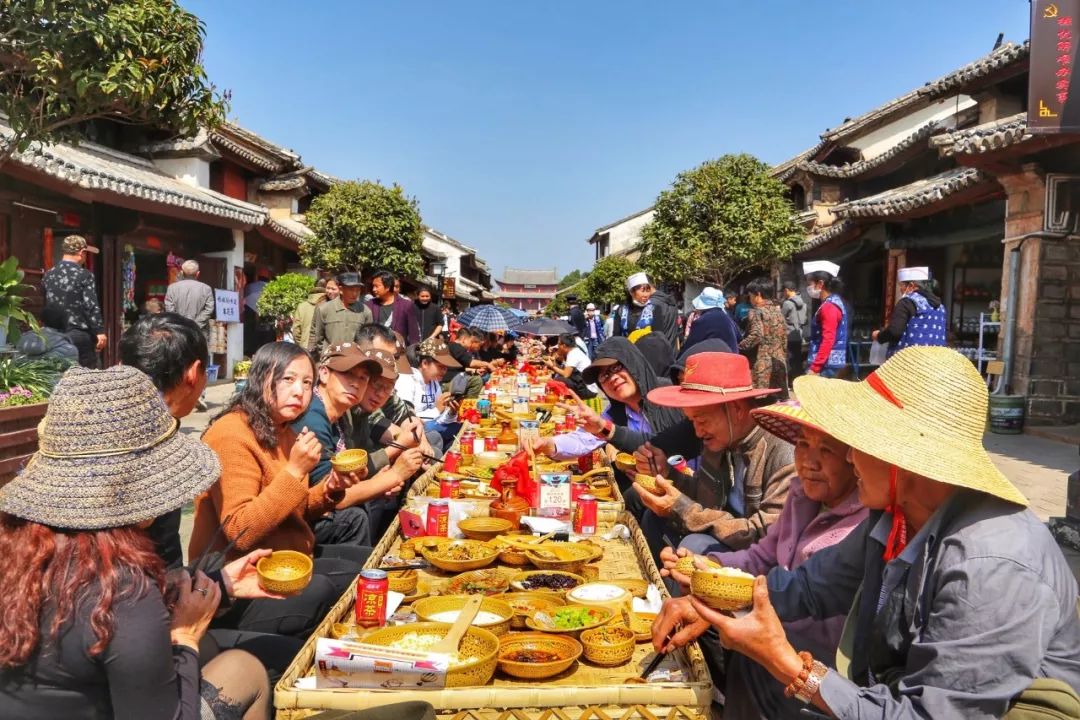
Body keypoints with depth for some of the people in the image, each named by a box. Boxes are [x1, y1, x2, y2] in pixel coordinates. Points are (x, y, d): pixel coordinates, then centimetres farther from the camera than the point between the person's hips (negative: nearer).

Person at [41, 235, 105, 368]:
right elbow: (91, 306, -15)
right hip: (80, 334, -6)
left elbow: (45, 305, 15)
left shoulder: (48, 275, 8)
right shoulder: (84, 275, -10)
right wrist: (100, 332, -12)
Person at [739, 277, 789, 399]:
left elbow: (755, 336, -23)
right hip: (778, 361, 8)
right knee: (779, 397, 12)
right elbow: (784, 337, 17)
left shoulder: (757, 312, -10)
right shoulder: (777, 311, 13)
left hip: (762, 364, -8)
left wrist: (738, 348, -15)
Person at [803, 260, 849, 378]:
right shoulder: (835, 302, 16)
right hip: (833, 364, 10)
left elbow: (828, 341, -22)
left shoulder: (829, 307, -15)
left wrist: (814, 368, -23)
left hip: (826, 366, -10)